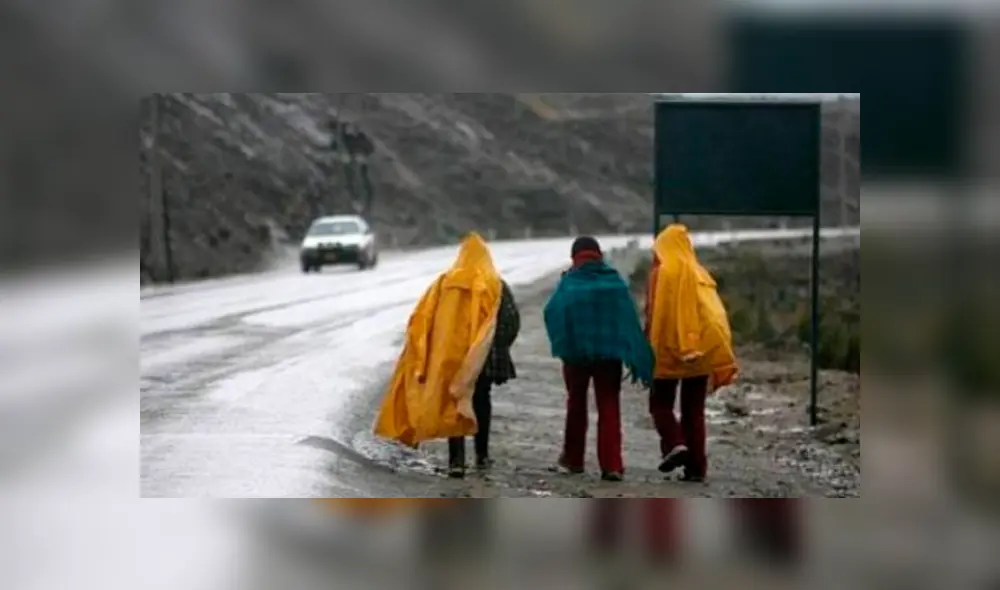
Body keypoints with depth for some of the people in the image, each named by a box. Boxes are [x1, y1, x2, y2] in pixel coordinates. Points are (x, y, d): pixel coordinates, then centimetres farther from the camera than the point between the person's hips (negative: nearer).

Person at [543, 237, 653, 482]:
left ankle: (573, 460, 24)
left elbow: (552, 313, -17)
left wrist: (561, 345, -4)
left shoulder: (569, 282, -6)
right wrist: (640, 360, -2)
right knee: (609, 408, 3)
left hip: (577, 352, -1)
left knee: (576, 405, 16)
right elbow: (630, 321, -3)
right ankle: (611, 466, -8)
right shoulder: (615, 281, -1)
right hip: (610, 353, 1)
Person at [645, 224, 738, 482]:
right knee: (694, 410, 10)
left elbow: (653, 314, -12)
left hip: (667, 351, -4)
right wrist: (721, 364, 6)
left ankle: (674, 444, -15)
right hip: (699, 353, 4)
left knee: (661, 403, 10)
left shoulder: (661, 273, -5)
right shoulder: (700, 274, 8)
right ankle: (696, 467, 3)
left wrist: (647, 348, -5)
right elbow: (714, 316, 5)